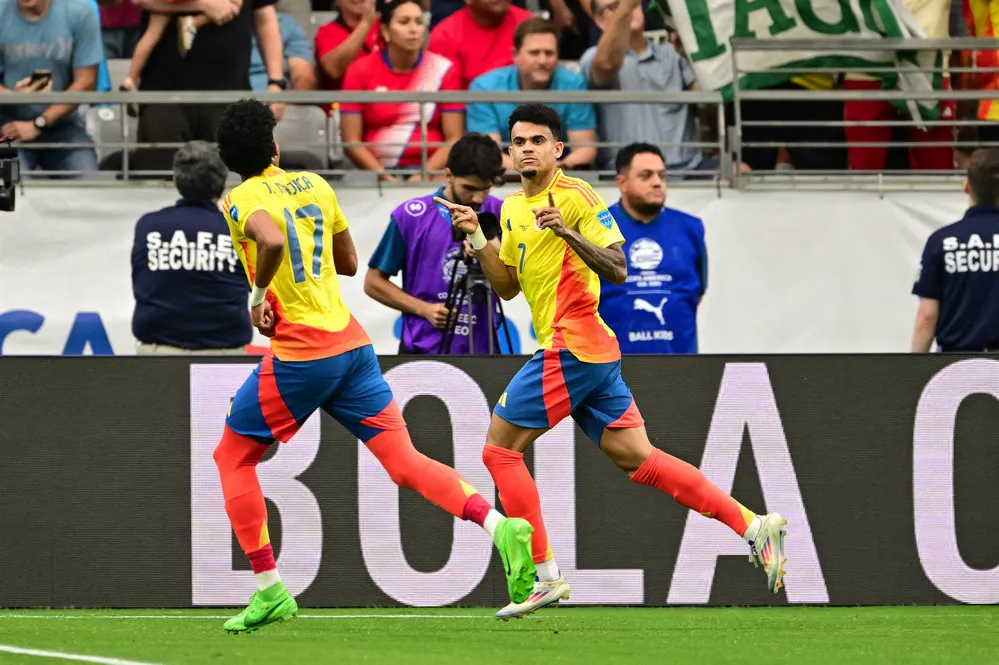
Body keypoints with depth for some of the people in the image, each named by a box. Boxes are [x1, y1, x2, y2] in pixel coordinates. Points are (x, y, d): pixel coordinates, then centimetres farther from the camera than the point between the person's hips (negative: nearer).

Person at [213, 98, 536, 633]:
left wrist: (258, 295, -15)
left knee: (232, 456, 12)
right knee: (403, 460, 0)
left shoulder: (243, 199, -6)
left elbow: (272, 239, -30)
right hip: (351, 343, 6)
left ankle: (269, 590, 5)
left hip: (299, 353, -6)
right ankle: (498, 525, -23)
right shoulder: (313, 185, 14)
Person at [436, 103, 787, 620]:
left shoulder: (575, 197, -9)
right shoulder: (513, 208, 18)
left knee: (500, 448, -5)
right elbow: (507, 287, 21)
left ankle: (545, 577, -2)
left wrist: (568, 232, -29)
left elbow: (617, 270, -16)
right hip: (593, 350, 9)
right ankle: (753, 526, 4)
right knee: (635, 457, 6)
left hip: (571, 348, -9)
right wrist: (476, 237, 10)